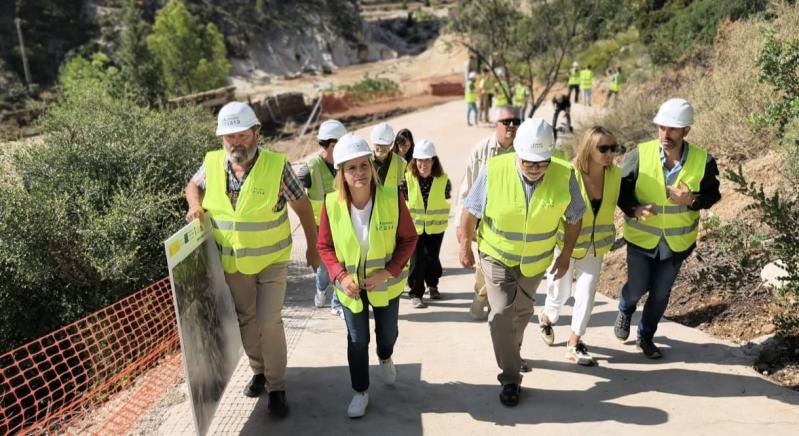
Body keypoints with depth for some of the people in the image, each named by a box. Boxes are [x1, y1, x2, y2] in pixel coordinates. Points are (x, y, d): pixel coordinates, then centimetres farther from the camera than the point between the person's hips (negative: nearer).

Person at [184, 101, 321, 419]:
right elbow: (193, 185, 12)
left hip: (272, 260, -4)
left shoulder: (276, 165, -20)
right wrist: (195, 206, -11)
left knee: (269, 322, -7)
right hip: (233, 262, 4)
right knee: (244, 320, 16)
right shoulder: (212, 164, -10)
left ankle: (277, 388, 10)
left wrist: (313, 248, -3)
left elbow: (302, 206, -9)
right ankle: (259, 370, 39)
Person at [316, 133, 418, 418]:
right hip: (350, 285, 0)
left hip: (385, 283, 1)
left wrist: (388, 271, -21)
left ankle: (385, 358, 58)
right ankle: (360, 391, 32)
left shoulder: (392, 198, -21)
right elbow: (325, 246, -6)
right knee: (357, 341, 9)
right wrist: (340, 275, -20)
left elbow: (408, 238, -11)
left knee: (388, 332, 22)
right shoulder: (332, 204, -18)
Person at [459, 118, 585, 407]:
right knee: (502, 313, -11)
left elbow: (574, 217, -4)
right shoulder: (494, 170, -27)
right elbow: (471, 210, -12)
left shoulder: (564, 176, -22)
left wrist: (566, 255, 0)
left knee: (523, 311, 21)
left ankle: (512, 353, 49)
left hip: (535, 260, 3)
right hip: (497, 256, -2)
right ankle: (510, 379, 6)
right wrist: (465, 246, -4)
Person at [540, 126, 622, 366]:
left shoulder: (615, 173, -10)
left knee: (586, 292, 0)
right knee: (561, 290, 10)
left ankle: (575, 343, 15)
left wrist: (609, 236, 14)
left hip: (595, 246, 3)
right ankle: (546, 317, 43)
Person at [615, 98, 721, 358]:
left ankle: (645, 337, 36)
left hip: (677, 242, 1)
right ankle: (625, 312, 44)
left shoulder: (703, 161, -15)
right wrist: (632, 209, -25)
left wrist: (692, 200, -23)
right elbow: (620, 188, -6)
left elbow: (713, 194, -1)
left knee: (660, 294, 14)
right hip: (641, 238, -1)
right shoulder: (639, 155, -18)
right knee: (638, 288, 8)